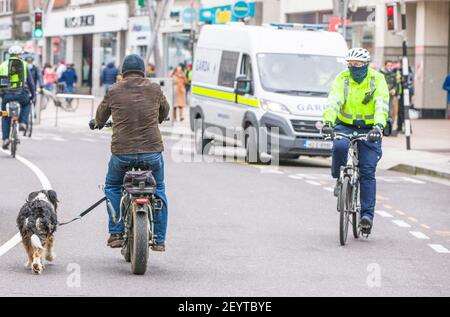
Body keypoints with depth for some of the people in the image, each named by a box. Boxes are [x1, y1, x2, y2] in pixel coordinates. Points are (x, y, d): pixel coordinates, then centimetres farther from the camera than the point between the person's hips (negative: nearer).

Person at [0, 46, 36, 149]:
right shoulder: (24, 65, 9)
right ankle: (23, 122, 13)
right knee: (26, 104, 34)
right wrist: (33, 94, 25)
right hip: (21, 94, 0)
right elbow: (30, 82, 13)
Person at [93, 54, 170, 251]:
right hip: (152, 151, 1)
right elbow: (165, 111, 22)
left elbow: (101, 116, 17)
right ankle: (159, 239, 18)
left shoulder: (114, 91, 1)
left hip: (122, 152, -1)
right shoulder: (154, 89, 3)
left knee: (112, 187, 24)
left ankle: (116, 233, 14)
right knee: (158, 190, 21)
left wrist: (98, 123, 41)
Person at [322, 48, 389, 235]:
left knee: (368, 171, -8)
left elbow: (381, 105, -23)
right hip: (345, 126, 1)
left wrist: (378, 126, -41)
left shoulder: (377, 80, -9)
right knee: (339, 146, -33)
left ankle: (367, 214, -3)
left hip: (369, 129, 0)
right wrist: (328, 122, -39)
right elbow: (333, 101, -20)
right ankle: (340, 180, -4)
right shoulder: (342, 79, -6)